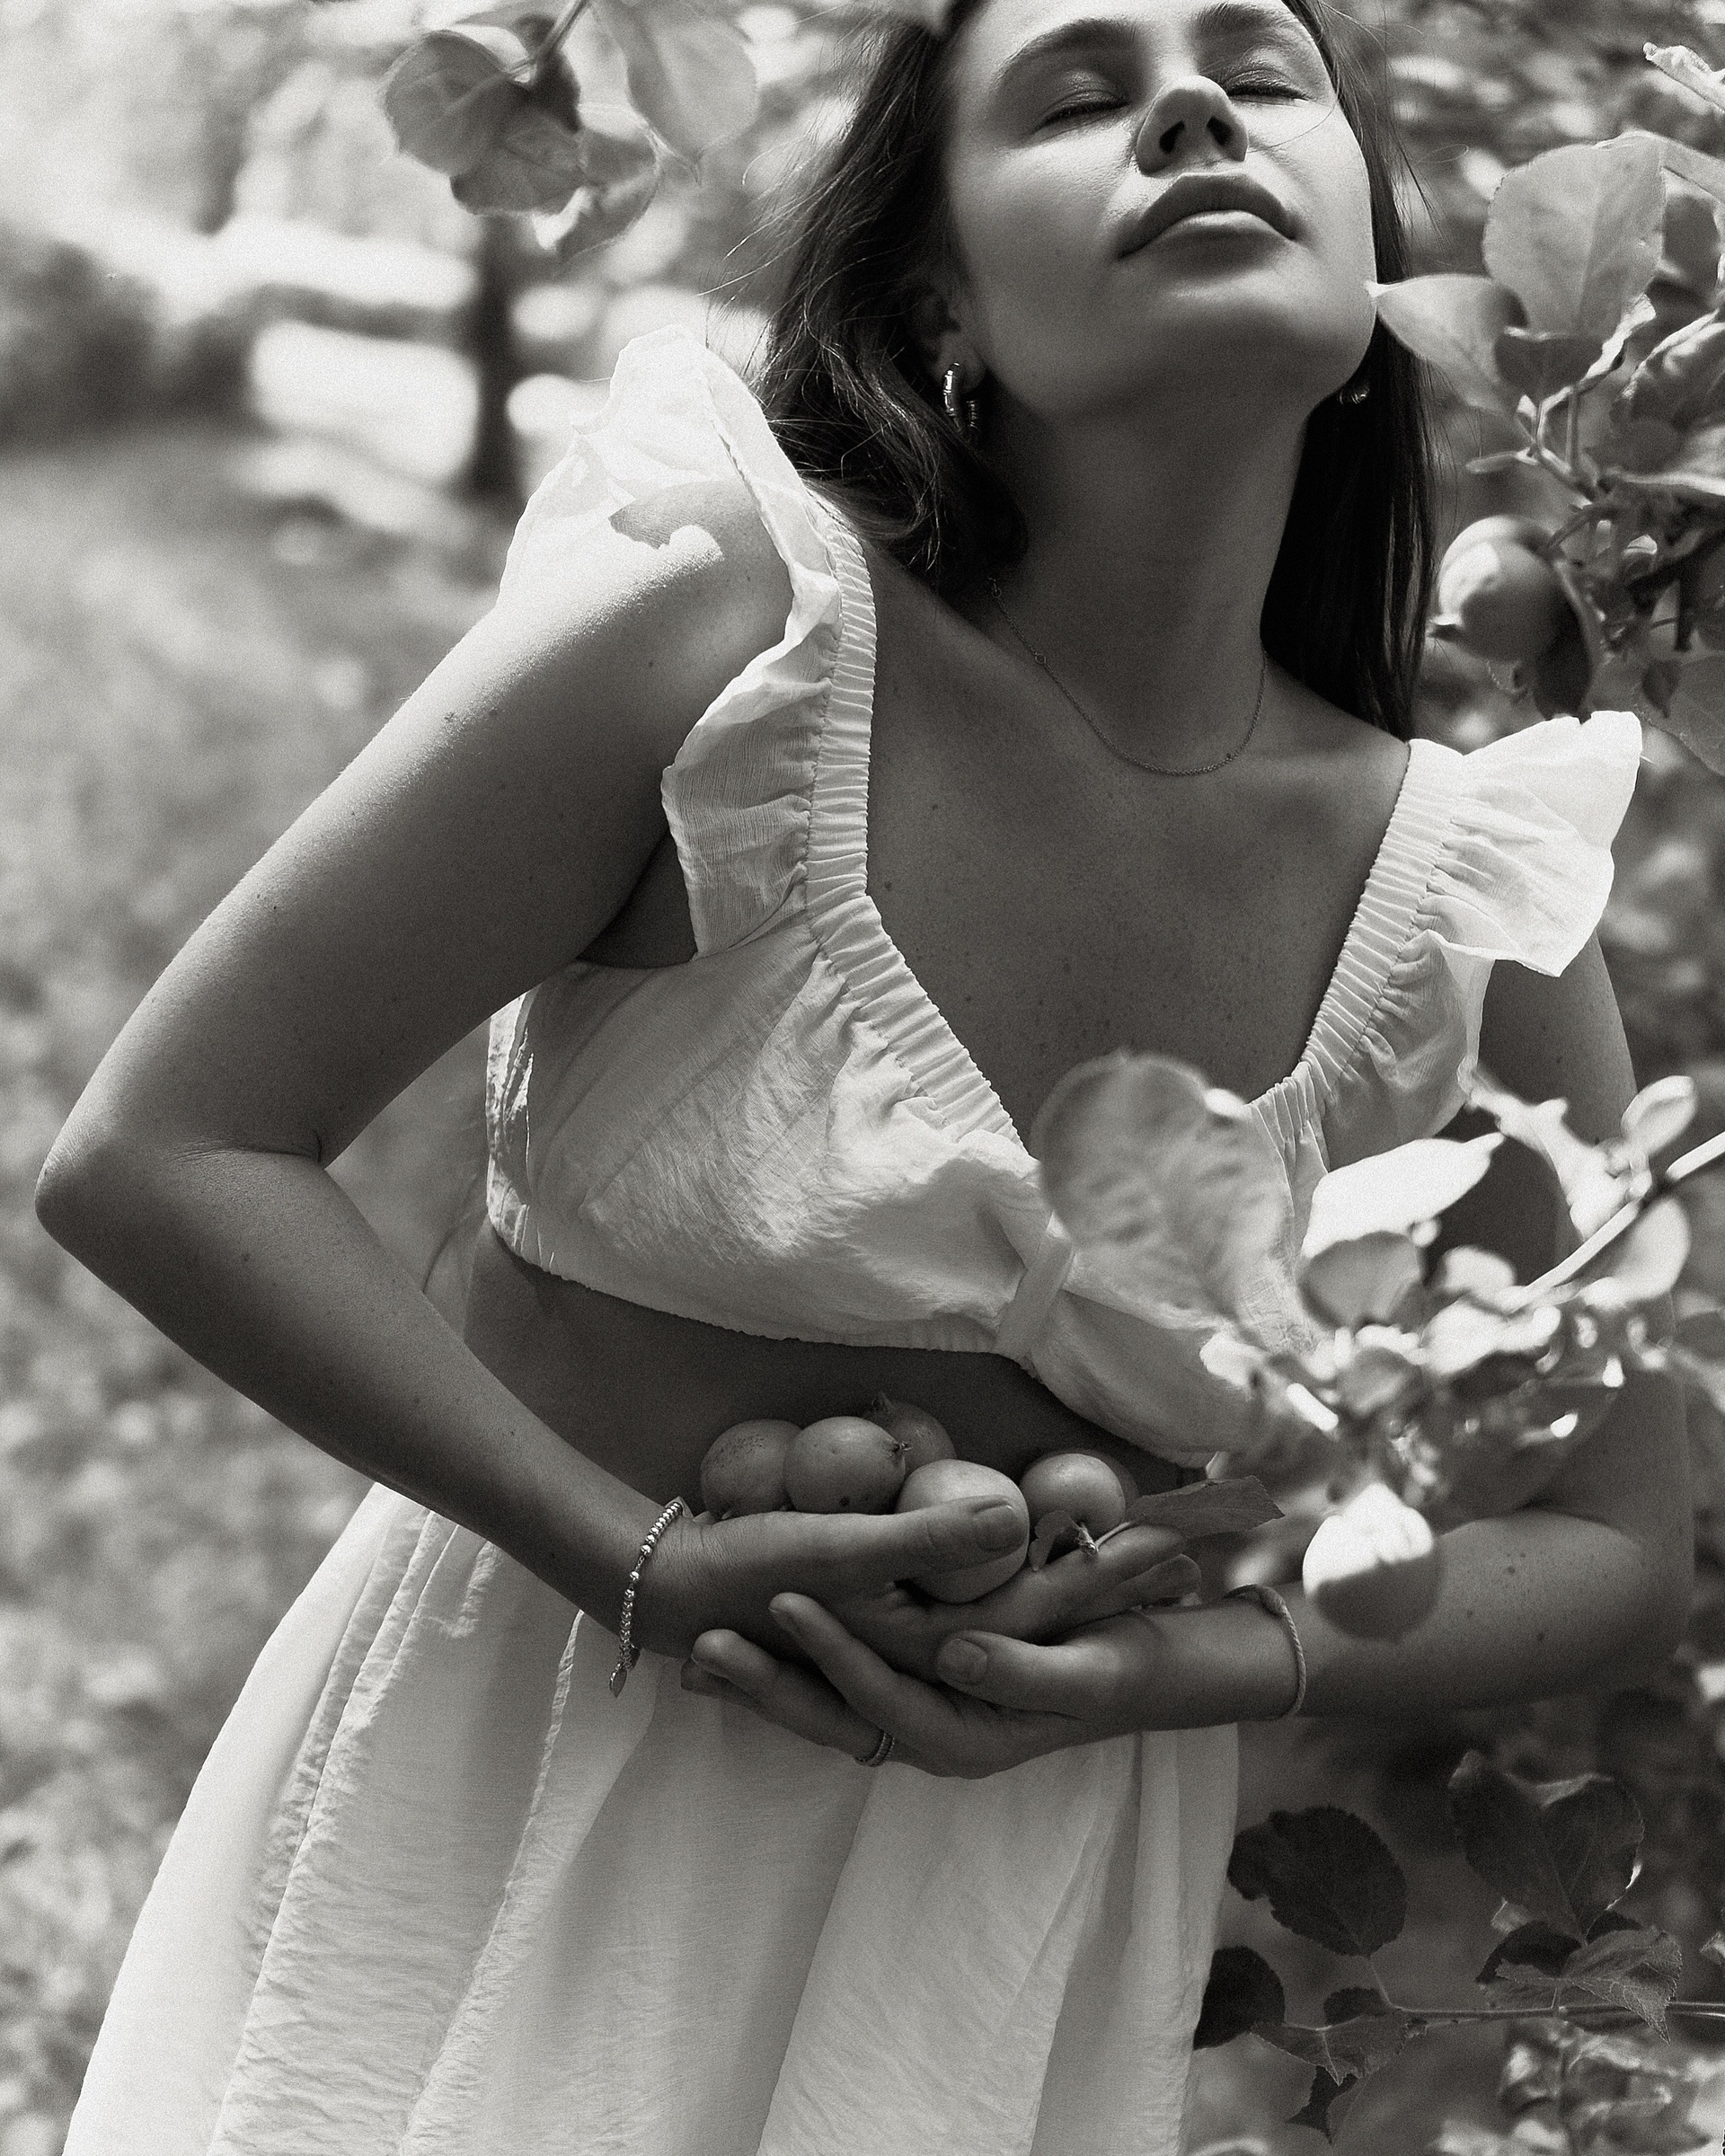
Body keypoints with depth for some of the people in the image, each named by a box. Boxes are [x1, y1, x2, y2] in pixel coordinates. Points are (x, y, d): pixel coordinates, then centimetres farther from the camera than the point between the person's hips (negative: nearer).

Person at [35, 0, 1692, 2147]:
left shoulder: (1470, 905, -8)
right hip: (509, 1837, -2)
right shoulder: (732, 630, -17)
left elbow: (1621, 1542, 4)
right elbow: (153, 1155, -16)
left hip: (1019, 1947, 3)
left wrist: (1210, 1662, -14)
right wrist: (653, 1561, -22)